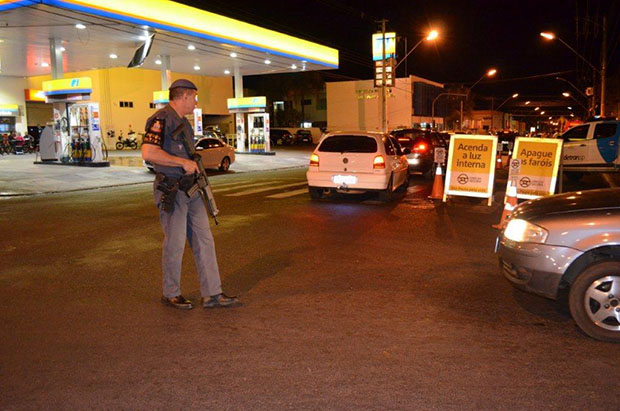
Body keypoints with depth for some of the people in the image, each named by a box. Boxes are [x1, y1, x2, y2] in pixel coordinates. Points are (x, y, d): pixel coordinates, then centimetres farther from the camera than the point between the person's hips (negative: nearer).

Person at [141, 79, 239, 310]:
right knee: (175, 243, 1)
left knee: (204, 240, 7)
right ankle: (171, 294, 19)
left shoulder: (183, 121, 17)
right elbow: (148, 153, -25)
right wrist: (183, 163, -20)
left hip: (191, 190, 9)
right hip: (171, 192, -9)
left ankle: (212, 294, 12)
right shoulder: (161, 120, -13)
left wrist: (195, 166, 14)